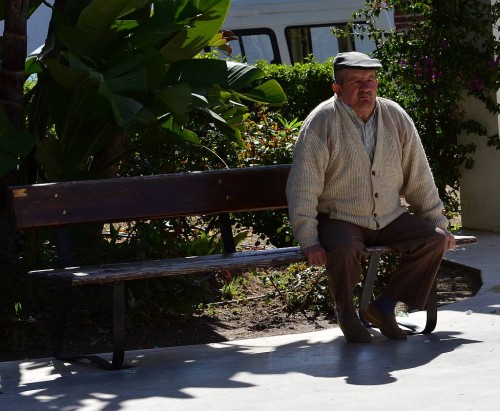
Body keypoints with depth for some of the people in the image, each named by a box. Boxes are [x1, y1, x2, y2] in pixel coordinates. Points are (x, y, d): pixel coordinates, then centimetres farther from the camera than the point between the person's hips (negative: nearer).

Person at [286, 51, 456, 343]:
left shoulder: (395, 117, 1)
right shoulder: (321, 123, -13)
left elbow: (419, 178, 9)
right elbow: (303, 187, -15)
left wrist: (438, 224, 8)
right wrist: (309, 242, -21)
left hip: (390, 218, 5)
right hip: (339, 219, -5)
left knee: (434, 240, -15)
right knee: (345, 248, -36)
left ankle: (384, 307, -3)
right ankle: (347, 314, -7)